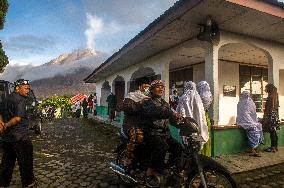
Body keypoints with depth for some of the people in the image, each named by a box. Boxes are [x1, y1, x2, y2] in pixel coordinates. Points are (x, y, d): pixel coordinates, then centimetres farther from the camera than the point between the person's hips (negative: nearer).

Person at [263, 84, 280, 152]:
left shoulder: (270, 96, -15)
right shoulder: (275, 96, 14)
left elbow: (269, 108, -18)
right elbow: (276, 107, 18)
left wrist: (266, 118, -16)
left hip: (271, 115, -10)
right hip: (275, 115, 10)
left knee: (272, 132, -4)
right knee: (274, 132, 14)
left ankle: (273, 148, 3)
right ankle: (276, 146, 21)